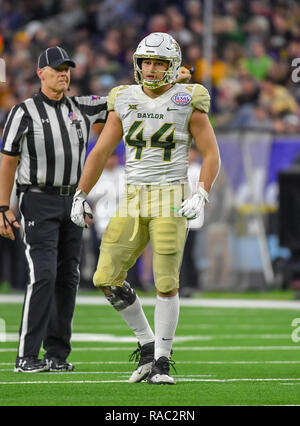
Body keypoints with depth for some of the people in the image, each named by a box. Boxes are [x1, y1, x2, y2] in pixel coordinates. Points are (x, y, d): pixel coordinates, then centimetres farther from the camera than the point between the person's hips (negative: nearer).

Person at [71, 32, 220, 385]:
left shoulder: (188, 102, -3)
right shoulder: (124, 101, 6)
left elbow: (211, 155, -2)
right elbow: (100, 153, 11)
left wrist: (201, 196, -16)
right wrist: (80, 196, 6)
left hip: (172, 200, -4)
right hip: (133, 200, 4)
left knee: (166, 284, -6)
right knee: (107, 279, -4)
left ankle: (161, 361, 8)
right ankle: (147, 343, 13)